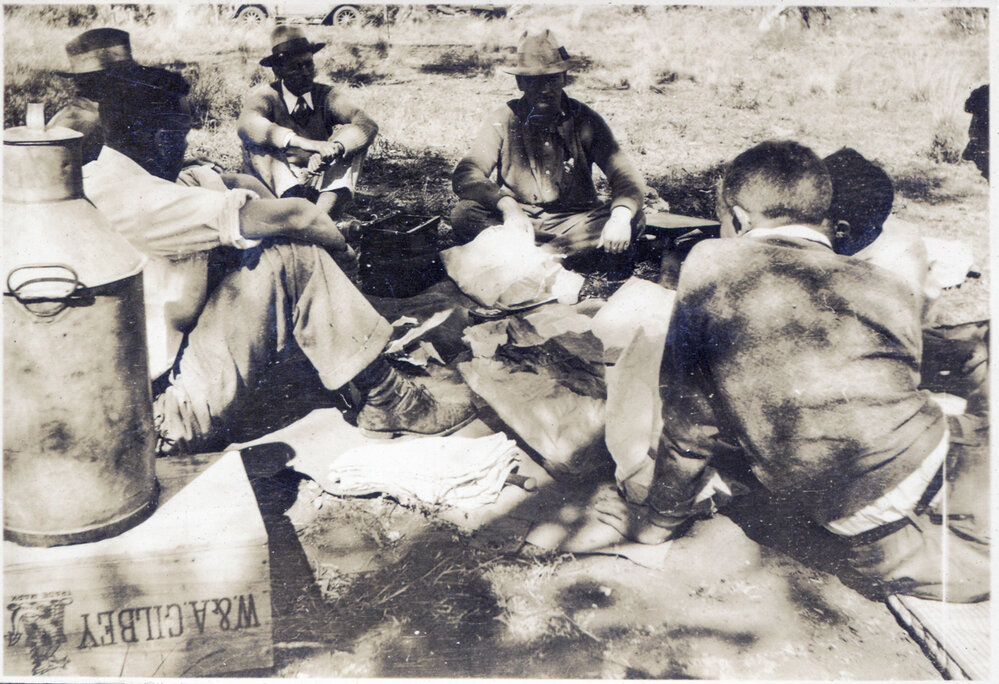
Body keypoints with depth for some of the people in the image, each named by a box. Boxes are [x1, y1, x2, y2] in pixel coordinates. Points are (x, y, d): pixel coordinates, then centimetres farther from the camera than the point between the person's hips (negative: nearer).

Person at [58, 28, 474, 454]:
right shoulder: (123, 190, -20)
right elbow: (248, 218, -19)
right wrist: (333, 235, -1)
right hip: (168, 411, -10)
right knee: (291, 259, -16)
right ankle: (388, 402, -6)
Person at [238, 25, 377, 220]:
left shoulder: (325, 95, 0)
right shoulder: (265, 95, -4)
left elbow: (367, 125, -18)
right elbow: (247, 124, -28)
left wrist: (335, 148, -40)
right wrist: (301, 142, -44)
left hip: (323, 186, 1)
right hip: (279, 187, -1)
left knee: (347, 133, -17)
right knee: (257, 140, -22)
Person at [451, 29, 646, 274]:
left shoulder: (584, 120, -1)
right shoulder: (502, 120, -3)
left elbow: (627, 176, -8)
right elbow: (465, 174, -16)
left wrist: (621, 215, -32)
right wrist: (508, 207, -36)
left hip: (573, 222, 1)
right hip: (519, 219, -1)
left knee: (634, 219, -25)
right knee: (464, 214, -28)